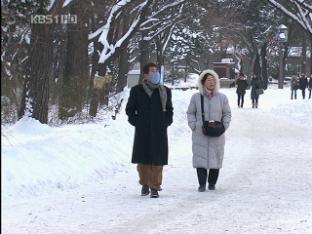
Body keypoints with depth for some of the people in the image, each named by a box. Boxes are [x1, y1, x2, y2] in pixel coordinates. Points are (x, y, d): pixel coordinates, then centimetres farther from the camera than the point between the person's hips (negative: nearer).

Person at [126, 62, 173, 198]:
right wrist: (136, 122, -1)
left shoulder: (165, 91, 9)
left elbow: (169, 109, 19)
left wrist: (166, 122, 5)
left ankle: (155, 187, 3)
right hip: (142, 132, -1)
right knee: (143, 159, 4)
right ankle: (145, 183, 20)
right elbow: (130, 109, 11)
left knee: (157, 160, -3)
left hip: (159, 131, 1)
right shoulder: (137, 91, 3)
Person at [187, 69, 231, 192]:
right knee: (200, 158, -4)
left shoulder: (222, 98, 4)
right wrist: (193, 126, -2)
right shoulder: (196, 97, 2)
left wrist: (224, 126, 0)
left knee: (216, 158, 4)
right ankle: (202, 184, 4)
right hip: (200, 135, -1)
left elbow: (227, 114, 14)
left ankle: (212, 183, 18)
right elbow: (190, 113, 11)